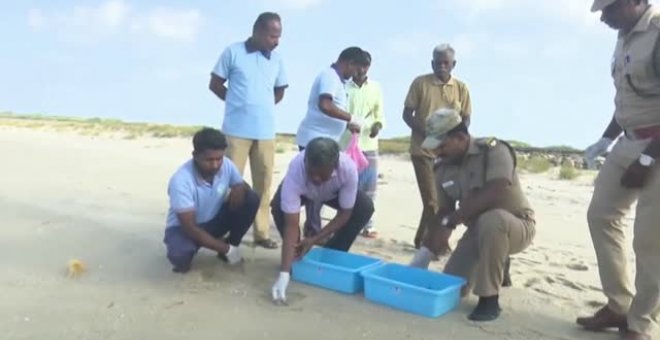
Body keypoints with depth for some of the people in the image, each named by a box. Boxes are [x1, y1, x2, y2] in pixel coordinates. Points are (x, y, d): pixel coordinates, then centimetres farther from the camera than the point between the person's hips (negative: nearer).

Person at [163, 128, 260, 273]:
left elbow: (242, 185, -1)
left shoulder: (226, 165, -19)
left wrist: (239, 189, -28)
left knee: (251, 199, -18)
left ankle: (231, 245, 0)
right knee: (180, 254, -38)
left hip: (214, 220, 4)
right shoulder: (181, 180, -32)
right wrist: (225, 249, -27)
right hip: (184, 227, -4)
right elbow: (190, 228, -30)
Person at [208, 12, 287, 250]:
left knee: (263, 183, 5)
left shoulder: (276, 59, 10)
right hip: (237, 130, -3)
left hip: (266, 131, 4)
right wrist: (238, 103, 5)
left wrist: (262, 106, 11)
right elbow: (215, 84, 4)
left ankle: (262, 232, 13)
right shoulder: (233, 52, -1)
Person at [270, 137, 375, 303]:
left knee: (365, 207, -24)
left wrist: (314, 239, -34)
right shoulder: (295, 172, -44)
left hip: (333, 193, 1)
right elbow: (291, 225, -43)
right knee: (278, 206, -31)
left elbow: (345, 213, -28)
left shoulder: (348, 169, -41)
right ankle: (297, 253, -4)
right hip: (302, 191, -1)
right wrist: (284, 273, -47)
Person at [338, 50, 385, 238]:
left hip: (369, 144, 2)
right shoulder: (343, 87, 1)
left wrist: (378, 124, -11)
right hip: (346, 143, -2)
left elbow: (379, 113, 8)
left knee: (369, 186, 3)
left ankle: (367, 224, 11)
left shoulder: (376, 88, 8)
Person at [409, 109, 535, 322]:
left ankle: (489, 299, -22)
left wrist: (449, 223, -36)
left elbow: (494, 194, -37)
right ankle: (496, 264, 26)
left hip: (517, 225, -5)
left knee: (490, 220, -40)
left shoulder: (494, 151, -22)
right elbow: (445, 210, 2)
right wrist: (426, 250, -7)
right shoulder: (443, 169, -4)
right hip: (479, 230, 6)